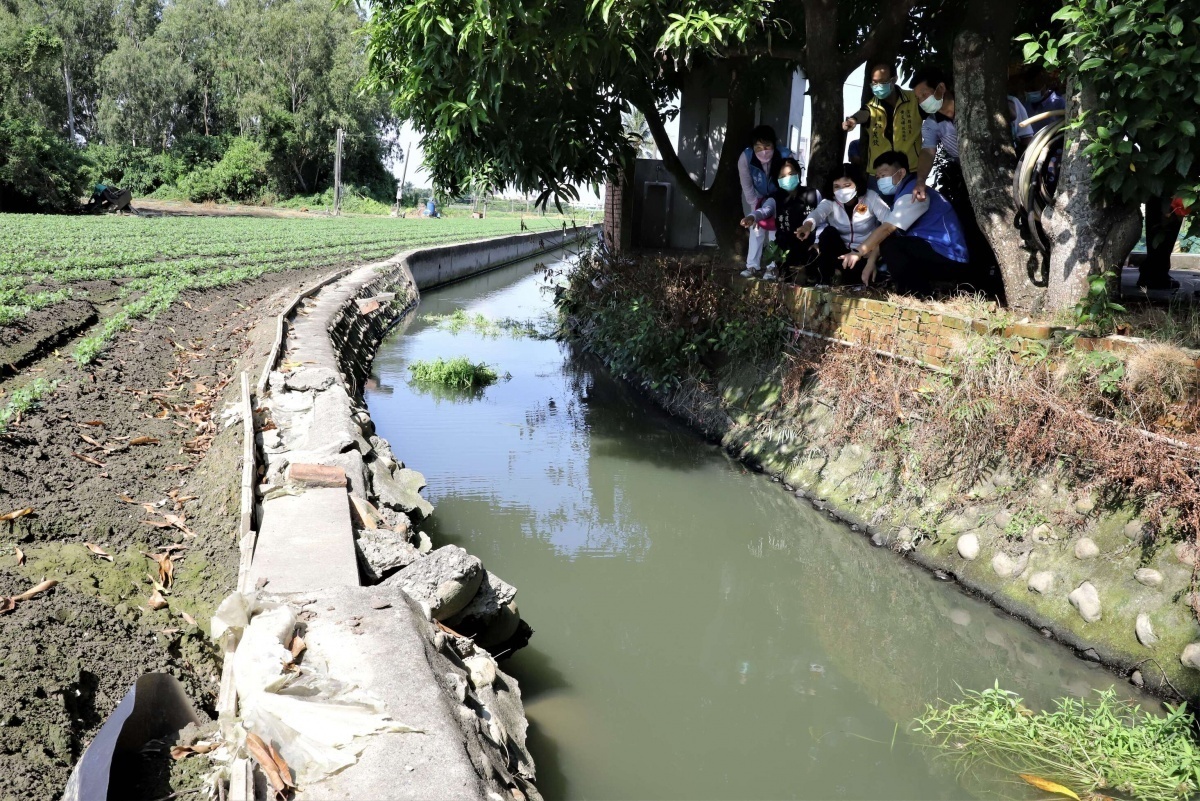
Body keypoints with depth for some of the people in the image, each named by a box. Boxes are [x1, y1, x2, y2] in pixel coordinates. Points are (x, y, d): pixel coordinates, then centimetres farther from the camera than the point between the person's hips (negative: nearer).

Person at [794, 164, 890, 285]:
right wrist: (808, 225, -58)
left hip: (866, 254, -2)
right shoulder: (830, 202, -8)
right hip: (841, 252, 2)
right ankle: (824, 280, -15)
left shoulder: (870, 198, -12)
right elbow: (818, 212, -31)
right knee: (829, 232, -26)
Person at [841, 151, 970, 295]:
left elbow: (887, 229, -21)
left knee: (890, 246, -26)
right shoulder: (902, 194, 17)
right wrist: (871, 260, 6)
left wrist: (859, 253, -18)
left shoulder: (914, 191, -14)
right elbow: (885, 231, 13)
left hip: (948, 257, -10)